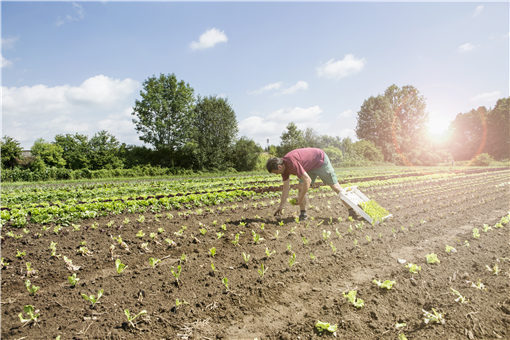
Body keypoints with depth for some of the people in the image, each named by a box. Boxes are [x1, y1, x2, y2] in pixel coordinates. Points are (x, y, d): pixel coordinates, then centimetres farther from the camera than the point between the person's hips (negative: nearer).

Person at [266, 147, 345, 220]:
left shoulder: (292, 163, -38)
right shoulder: (284, 167, -10)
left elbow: (307, 180, -37)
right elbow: (286, 188, -2)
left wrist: (300, 199, -28)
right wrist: (281, 206, -1)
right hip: (310, 167, 8)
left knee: (334, 186, 1)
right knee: (301, 187, -5)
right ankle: (303, 214, -1)